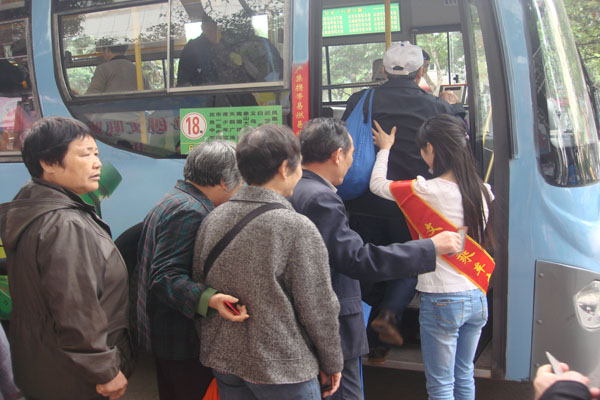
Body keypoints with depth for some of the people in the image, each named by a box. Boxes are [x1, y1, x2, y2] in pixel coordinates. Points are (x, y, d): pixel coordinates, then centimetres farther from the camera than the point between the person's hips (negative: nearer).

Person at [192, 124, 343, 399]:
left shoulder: (212, 219, -3)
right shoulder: (296, 228, -20)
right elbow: (318, 307, -14)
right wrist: (332, 362, 1)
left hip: (223, 360, 6)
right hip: (282, 369, -5)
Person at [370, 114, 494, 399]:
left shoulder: (427, 191, -18)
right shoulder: (483, 192, -2)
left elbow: (376, 184, -4)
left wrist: (385, 148, 13)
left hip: (442, 301, -6)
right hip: (477, 298, 6)